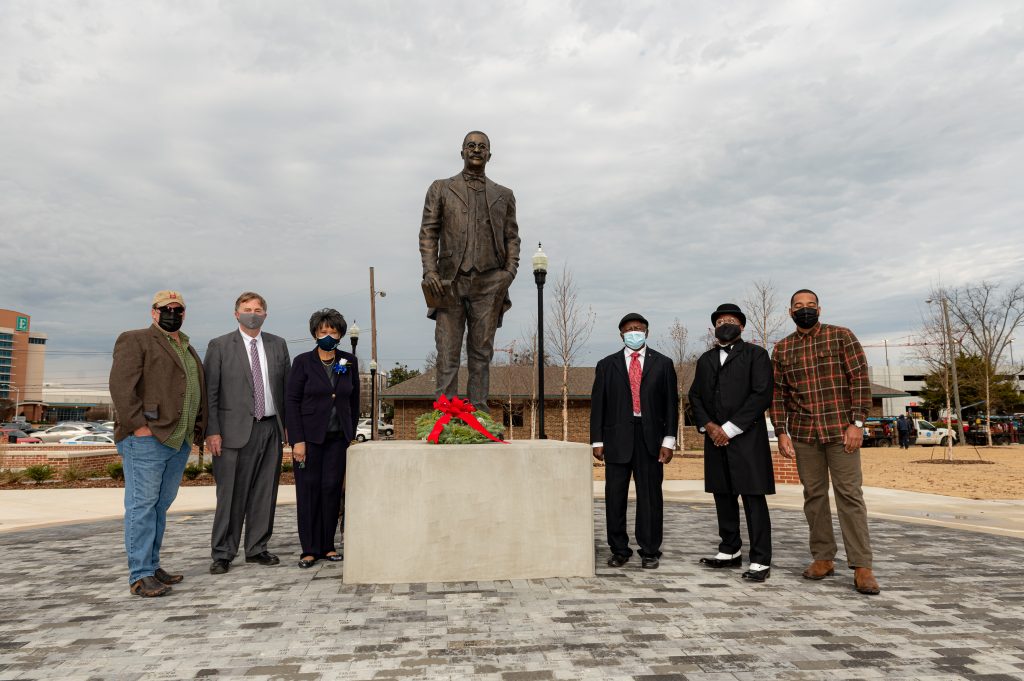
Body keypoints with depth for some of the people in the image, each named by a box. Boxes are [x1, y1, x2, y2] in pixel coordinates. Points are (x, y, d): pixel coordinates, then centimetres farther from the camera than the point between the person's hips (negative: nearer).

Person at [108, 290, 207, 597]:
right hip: (146, 439, -7)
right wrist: (138, 425, -17)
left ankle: (151, 566, 21)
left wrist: (197, 428, 14)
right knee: (142, 505, -4)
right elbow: (121, 385, -12)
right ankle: (140, 576, 0)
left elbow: (198, 392, 25)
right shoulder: (135, 341, -2)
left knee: (160, 506, 12)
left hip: (179, 442, 8)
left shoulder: (188, 350, 22)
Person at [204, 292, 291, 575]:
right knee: (231, 495, 0)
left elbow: (288, 387, 12)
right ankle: (222, 554, 12)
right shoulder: (219, 346, 1)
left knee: (265, 493, 9)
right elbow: (209, 392, -2)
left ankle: (257, 549, 21)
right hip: (236, 430, -4)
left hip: (271, 429, 4)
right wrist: (212, 431, -9)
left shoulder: (278, 345, 11)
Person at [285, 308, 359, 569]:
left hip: (338, 437, 2)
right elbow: (291, 401, -5)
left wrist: (352, 434, 8)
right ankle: (310, 549, 10)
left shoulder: (349, 362, 7)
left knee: (332, 488, 3)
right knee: (308, 489, 1)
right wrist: (297, 440, -11)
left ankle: (328, 545, 14)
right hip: (309, 437, -2)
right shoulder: (303, 362, -2)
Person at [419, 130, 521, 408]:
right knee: (447, 353, -4)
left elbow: (512, 237, 16)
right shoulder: (441, 189, 15)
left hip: (489, 283, 1)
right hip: (450, 281, -1)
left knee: (481, 353, 2)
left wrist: (510, 271, 0)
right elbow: (428, 232, 8)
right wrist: (429, 271, -6)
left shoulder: (504, 195, 19)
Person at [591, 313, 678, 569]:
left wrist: (668, 440, -2)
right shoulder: (607, 365, 9)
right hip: (617, 438, 1)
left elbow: (671, 403, 5)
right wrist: (597, 441, 1)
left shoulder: (662, 363, 8)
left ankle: (650, 551, 15)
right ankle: (619, 550, 16)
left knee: (650, 496, 3)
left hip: (650, 438, 0)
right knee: (615, 496, 3)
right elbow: (598, 404, 7)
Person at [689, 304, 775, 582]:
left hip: (746, 436, -5)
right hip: (715, 437, 5)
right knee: (723, 496, 10)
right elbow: (695, 396, 15)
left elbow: (762, 395, -8)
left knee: (753, 498, -4)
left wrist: (729, 429, -12)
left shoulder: (756, 354, 1)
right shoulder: (705, 360, 17)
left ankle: (760, 561, 1)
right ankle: (730, 551, 21)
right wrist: (708, 425, -4)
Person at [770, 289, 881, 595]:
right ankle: (823, 558, 16)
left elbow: (860, 379, -4)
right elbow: (777, 392, 8)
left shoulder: (841, 336, 0)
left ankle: (862, 566, 0)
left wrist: (857, 423, -11)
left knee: (849, 494, -4)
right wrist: (781, 432, 1)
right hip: (802, 433, 3)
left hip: (841, 429, -3)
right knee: (814, 494, 7)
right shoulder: (782, 349, 8)